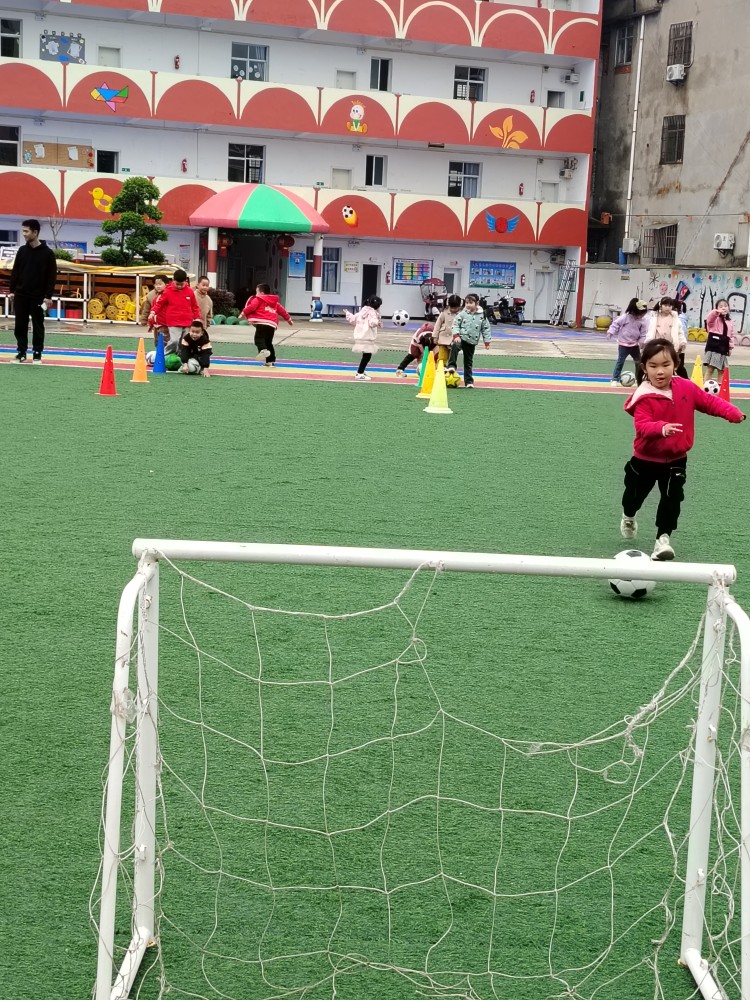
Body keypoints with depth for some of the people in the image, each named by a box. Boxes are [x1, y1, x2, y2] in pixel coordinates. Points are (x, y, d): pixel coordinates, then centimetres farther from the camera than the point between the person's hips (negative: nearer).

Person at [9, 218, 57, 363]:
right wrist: (12, 290, 4)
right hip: (20, 295, 4)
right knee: (20, 326, 5)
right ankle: (21, 352, 13)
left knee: (38, 326, 3)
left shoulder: (47, 253, -6)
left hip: (38, 297, -4)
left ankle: (37, 354, 11)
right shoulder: (22, 250, 6)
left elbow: (52, 276, -6)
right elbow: (15, 271, 11)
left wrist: (48, 296, -11)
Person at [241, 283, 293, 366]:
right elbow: (282, 310, 29)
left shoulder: (258, 299, 8)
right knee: (268, 343, 16)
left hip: (262, 323, -7)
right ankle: (271, 361, 16)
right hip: (272, 325, 7)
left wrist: (244, 312, 8)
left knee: (259, 339, -14)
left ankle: (263, 350, -44)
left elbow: (251, 307, -6)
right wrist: (288, 319, 39)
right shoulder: (274, 302, 27)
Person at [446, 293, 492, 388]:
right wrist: (456, 335, -16)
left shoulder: (482, 316, 1)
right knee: (455, 346, -36)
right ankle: (451, 366, -30)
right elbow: (455, 324, -2)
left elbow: (486, 329, 7)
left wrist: (487, 342, 4)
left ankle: (469, 381, 17)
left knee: (468, 362, 9)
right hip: (461, 338, -2)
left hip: (472, 342, 2)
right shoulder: (462, 314, -3)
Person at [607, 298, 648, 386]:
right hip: (623, 343, -4)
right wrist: (611, 332, -17)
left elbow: (643, 333, 0)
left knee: (639, 362, 8)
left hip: (634, 344, 4)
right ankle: (615, 380, 1)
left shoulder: (643, 320, -4)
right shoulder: (625, 317, -15)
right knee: (620, 361, -4)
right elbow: (616, 323, -9)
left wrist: (642, 341, -10)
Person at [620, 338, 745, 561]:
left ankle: (663, 538, 3)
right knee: (635, 493, 19)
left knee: (672, 498, -8)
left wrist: (732, 412, -13)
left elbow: (709, 401, 2)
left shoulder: (686, 388, -8)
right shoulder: (644, 397, -23)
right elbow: (642, 426, -33)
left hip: (676, 459, 2)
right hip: (646, 459, -2)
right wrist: (662, 428, -53)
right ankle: (628, 517, 51)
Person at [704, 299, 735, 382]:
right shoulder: (715, 319, -1)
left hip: (723, 348, 6)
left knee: (722, 370, 11)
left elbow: (731, 335, 19)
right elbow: (709, 318, -26)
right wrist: (716, 312, -45)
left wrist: (731, 347, 8)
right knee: (710, 369, -8)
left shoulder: (730, 323, 16)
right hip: (713, 347, -6)